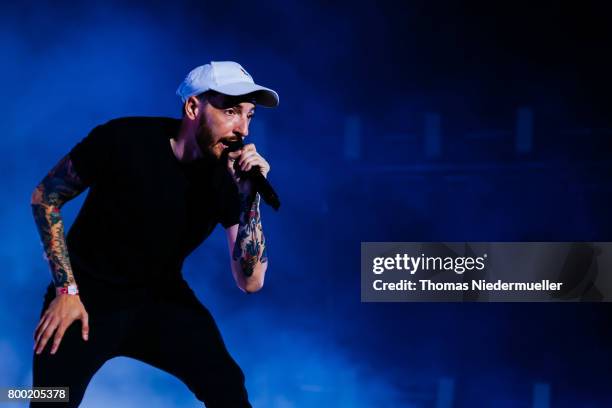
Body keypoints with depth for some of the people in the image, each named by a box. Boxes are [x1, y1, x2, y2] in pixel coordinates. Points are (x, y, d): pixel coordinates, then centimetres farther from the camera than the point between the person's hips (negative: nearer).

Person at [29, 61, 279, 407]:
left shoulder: (230, 175, -13)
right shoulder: (124, 140, -21)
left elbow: (251, 281, -17)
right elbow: (46, 198, -9)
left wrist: (250, 197, -30)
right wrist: (66, 290, -13)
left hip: (162, 298, 2)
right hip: (88, 296, -2)